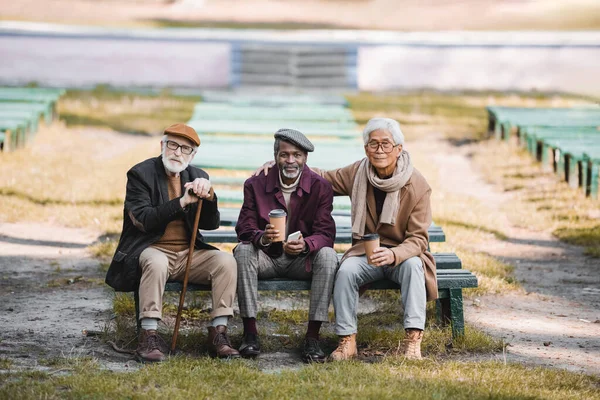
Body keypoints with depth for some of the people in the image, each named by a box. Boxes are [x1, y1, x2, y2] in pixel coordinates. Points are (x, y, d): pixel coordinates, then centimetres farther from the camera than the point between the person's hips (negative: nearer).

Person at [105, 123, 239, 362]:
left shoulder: (197, 177, 11)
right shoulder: (140, 174, -3)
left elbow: (210, 224, 6)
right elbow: (142, 220, -16)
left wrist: (208, 196, -14)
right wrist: (182, 202, -22)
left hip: (188, 253, 5)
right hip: (151, 250, -4)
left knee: (226, 261, -21)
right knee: (156, 263, -38)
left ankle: (218, 333, -20)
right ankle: (149, 336, -36)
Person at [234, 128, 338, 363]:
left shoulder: (320, 187, -4)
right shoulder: (255, 185, -3)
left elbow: (325, 234, -13)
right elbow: (244, 230, -10)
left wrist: (305, 244, -37)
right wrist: (262, 238, -35)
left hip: (302, 260, 0)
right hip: (266, 258, 0)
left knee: (328, 255, -30)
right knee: (243, 251, -30)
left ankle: (312, 337, -29)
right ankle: (250, 333, -27)